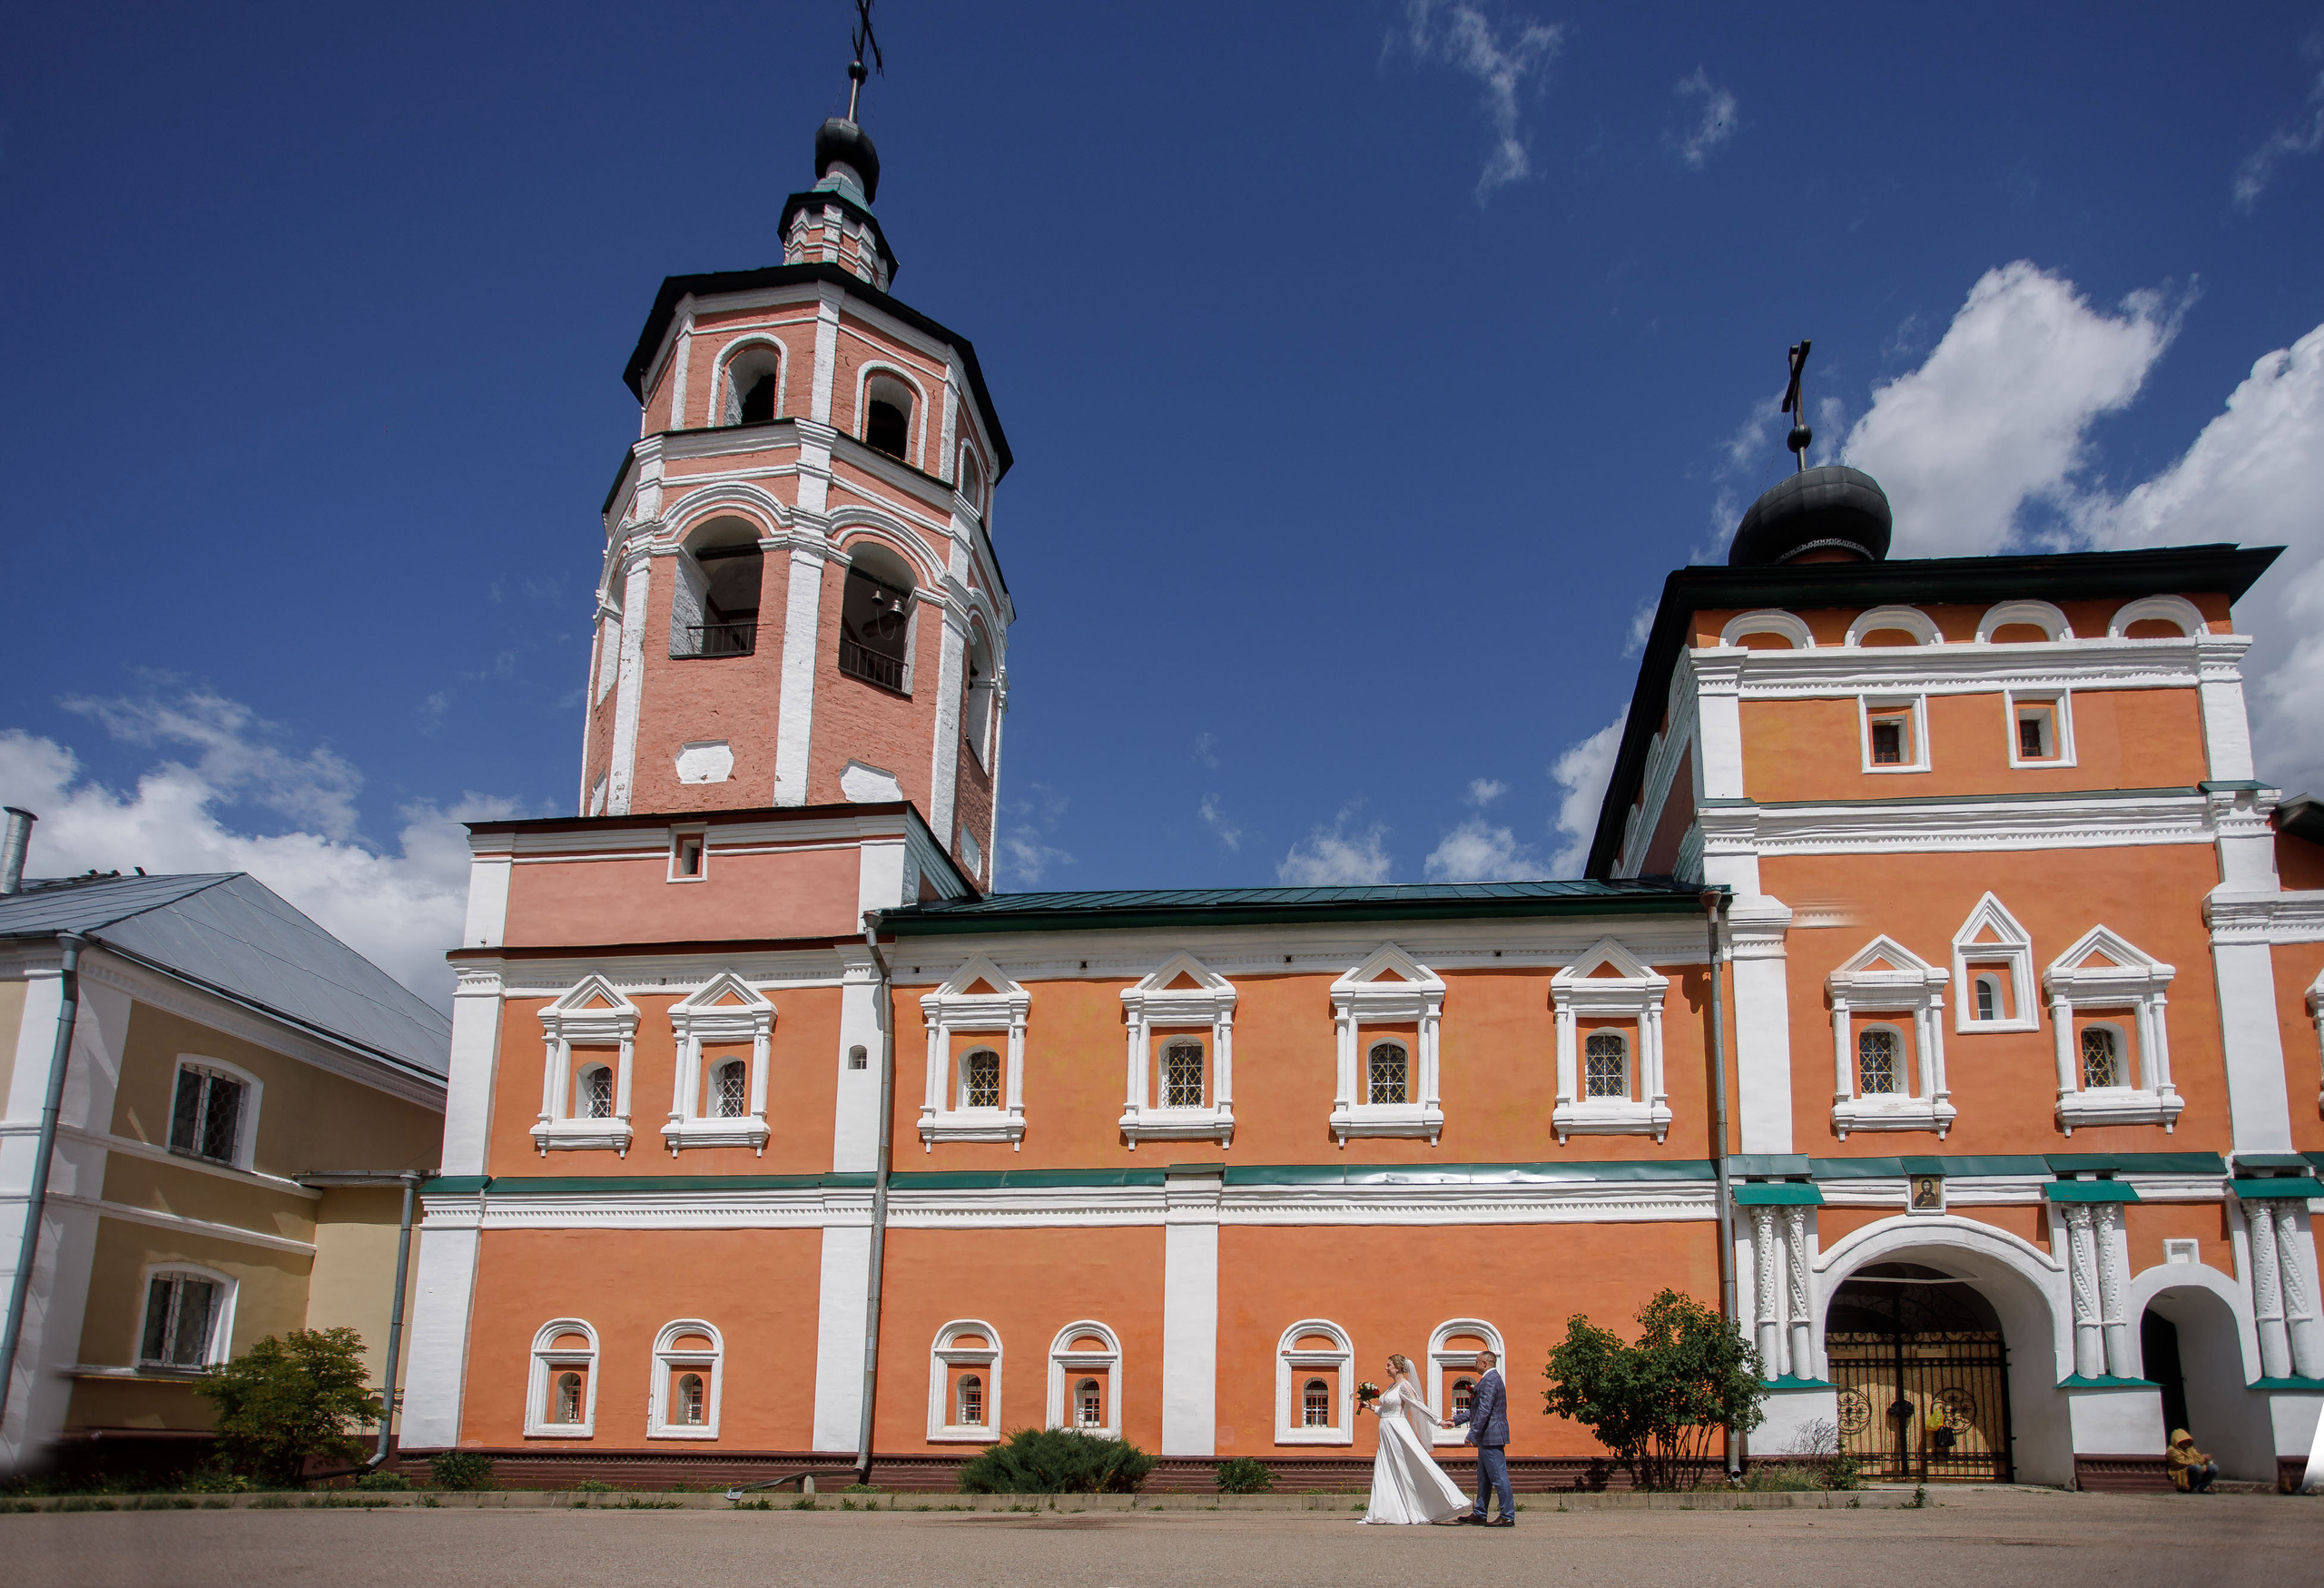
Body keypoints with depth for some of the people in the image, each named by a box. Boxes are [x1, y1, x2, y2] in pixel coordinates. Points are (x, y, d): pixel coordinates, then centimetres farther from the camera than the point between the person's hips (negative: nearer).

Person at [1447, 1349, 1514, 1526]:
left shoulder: (1490, 1380, -16)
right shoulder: (1491, 1379, 18)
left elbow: (1484, 1411, -24)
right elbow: (1478, 1410, 25)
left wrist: (1472, 1434, -23)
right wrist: (1456, 1420, 25)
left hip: (1492, 1437, -11)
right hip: (1487, 1438, 11)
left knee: (1498, 1477, -7)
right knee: (1483, 1478, 15)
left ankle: (1508, 1517, -5)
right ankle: (1479, 1515, 20)